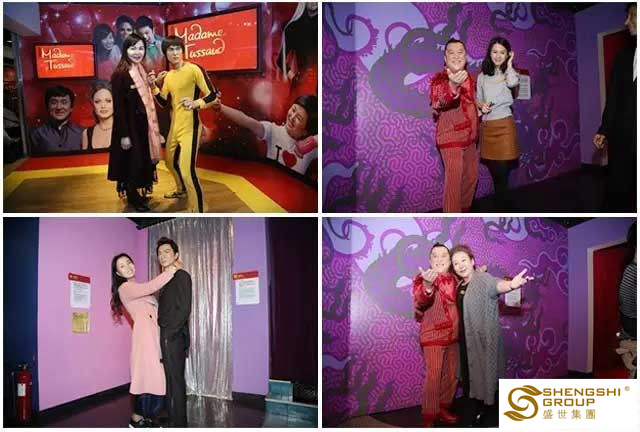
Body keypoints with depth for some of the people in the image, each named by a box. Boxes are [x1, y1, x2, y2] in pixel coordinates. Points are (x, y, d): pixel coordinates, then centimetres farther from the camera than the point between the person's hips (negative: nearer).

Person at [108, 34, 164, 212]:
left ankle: (137, 193, 30)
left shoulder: (142, 71, 7)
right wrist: (124, 135, -19)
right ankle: (132, 196, 18)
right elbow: (118, 106, -17)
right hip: (129, 124, -8)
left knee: (143, 160, 15)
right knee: (133, 161, 2)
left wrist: (154, 128, 13)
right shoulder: (120, 74, -16)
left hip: (142, 123, 8)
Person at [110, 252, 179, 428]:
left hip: (153, 333, 9)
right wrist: (170, 271, -14)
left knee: (153, 375, 6)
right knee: (148, 374, -9)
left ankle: (145, 417, 12)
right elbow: (150, 287, -19)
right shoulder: (125, 288, -5)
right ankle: (137, 419, 0)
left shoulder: (137, 287, 25)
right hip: (145, 334, -9)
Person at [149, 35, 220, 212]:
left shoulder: (194, 70, -14)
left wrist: (196, 103, -29)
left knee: (187, 170, -18)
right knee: (171, 162, 26)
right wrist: (154, 86, -2)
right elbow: (164, 103, 12)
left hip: (190, 127, -9)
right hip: (174, 126, 9)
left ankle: (197, 210, -9)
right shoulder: (168, 75, 10)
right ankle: (181, 190, 53)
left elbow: (212, 95, -13)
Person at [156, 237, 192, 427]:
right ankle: (174, 420, 19)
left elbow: (184, 308, -15)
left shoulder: (182, 276, -7)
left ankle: (178, 424, 0)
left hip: (174, 336, -8)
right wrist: (163, 332, 7)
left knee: (175, 381, -5)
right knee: (172, 380, 12)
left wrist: (169, 332, -16)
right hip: (168, 336, 8)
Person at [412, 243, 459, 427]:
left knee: (452, 375, 13)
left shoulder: (454, 279, 5)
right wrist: (427, 286, -53)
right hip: (433, 335, -6)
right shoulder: (422, 279, -12)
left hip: (453, 334, 6)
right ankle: (429, 417, -3)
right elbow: (420, 303, -30)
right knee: (434, 376, -10)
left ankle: (443, 409, 28)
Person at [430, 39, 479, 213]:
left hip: (469, 135, 8)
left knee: (472, 175, 19)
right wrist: (453, 86, -61)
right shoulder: (439, 79, -17)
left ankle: (465, 209, 39)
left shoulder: (468, 77, 6)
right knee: (454, 181, -10)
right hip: (450, 136, -8)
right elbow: (439, 102, -41)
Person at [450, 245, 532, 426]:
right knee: (473, 374, 13)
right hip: (467, 338, 7)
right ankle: (479, 409, 26)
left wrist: (510, 285, -60)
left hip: (484, 337, -7)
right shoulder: (460, 285, 7)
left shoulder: (483, 279, -15)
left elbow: (496, 284, -37)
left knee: (485, 374, 1)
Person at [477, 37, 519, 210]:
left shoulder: (509, 73, 2)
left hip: (504, 124, -3)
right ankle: (502, 205, 22)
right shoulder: (482, 76, 10)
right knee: (494, 169, 9)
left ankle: (501, 207, 4)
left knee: (502, 169, -5)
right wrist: (481, 105, -7)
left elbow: (513, 82, -21)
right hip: (486, 126, 3)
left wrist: (509, 64, -6)